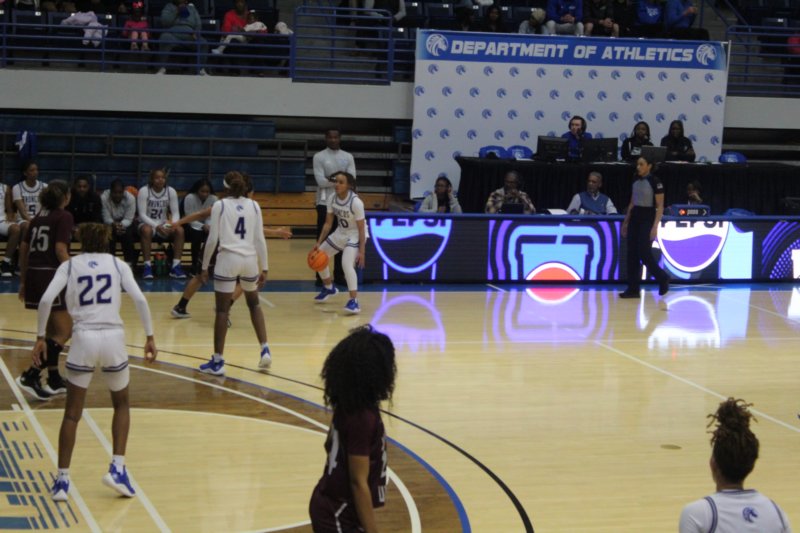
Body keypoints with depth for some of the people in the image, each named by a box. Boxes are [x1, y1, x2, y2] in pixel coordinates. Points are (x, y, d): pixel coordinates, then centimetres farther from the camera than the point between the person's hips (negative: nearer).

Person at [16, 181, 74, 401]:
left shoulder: (39, 216, 14)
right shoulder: (64, 217, -7)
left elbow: (23, 248, 15)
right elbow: (60, 250, -17)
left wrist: (23, 280, 22)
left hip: (34, 275, 8)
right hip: (52, 276, -8)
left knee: (52, 329, 18)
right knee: (65, 331, -3)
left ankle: (54, 380, 22)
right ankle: (30, 376, -13)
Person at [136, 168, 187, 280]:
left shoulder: (171, 191, -1)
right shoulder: (144, 191, -11)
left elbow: (176, 213, -2)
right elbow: (142, 215, -15)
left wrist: (174, 224, -25)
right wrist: (156, 226, -31)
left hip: (164, 226, 3)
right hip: (147, 224, -3)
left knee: (179, 230, -26)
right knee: (146, 230, -39)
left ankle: (176, 266, -26)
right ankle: (147, 267, -34)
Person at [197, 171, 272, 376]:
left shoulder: (219, 205, -2)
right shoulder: (253, 206, 6)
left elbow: (212, 239, -4)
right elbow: (260, 238, 5)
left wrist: (204, 267, 4)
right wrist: (264, 268, 11)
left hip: (228, 259, -3)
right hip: (250, 259, 3)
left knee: (222, 309, 2)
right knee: (254, 304, 23)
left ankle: (218, 362, 5)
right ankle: (265, 350, 14)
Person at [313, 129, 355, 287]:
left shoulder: (348, 157, 7)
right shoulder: (319, 157, -3)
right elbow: (321, 181, -13)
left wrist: (332, 179, -14)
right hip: (325, 203, -3)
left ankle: (339, 275, 13)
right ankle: (321, 275, 4)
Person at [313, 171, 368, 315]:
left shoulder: (356, 202, -27)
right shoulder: (332, 199, -9)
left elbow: (361, 228, -23)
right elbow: (328, 223, 2)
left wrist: (362, 251, -26)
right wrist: (319, 243, -3)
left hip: (355, 235, -8)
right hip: (341, 233, 8)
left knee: (346, 264, -31)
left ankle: (354, 301, -27)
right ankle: (328, 288, 40)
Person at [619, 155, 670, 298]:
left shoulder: (655, 182, -11)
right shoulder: (636, 182, 10)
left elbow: (660, 207, -13)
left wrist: (655, 226, -19)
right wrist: (625, 222, 16)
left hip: (647, 220, -7)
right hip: (634, 219, 7)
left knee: (644, 253, -10)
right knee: (632, 254, 3)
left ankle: (662, 278, 13)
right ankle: (633, 289, 5)